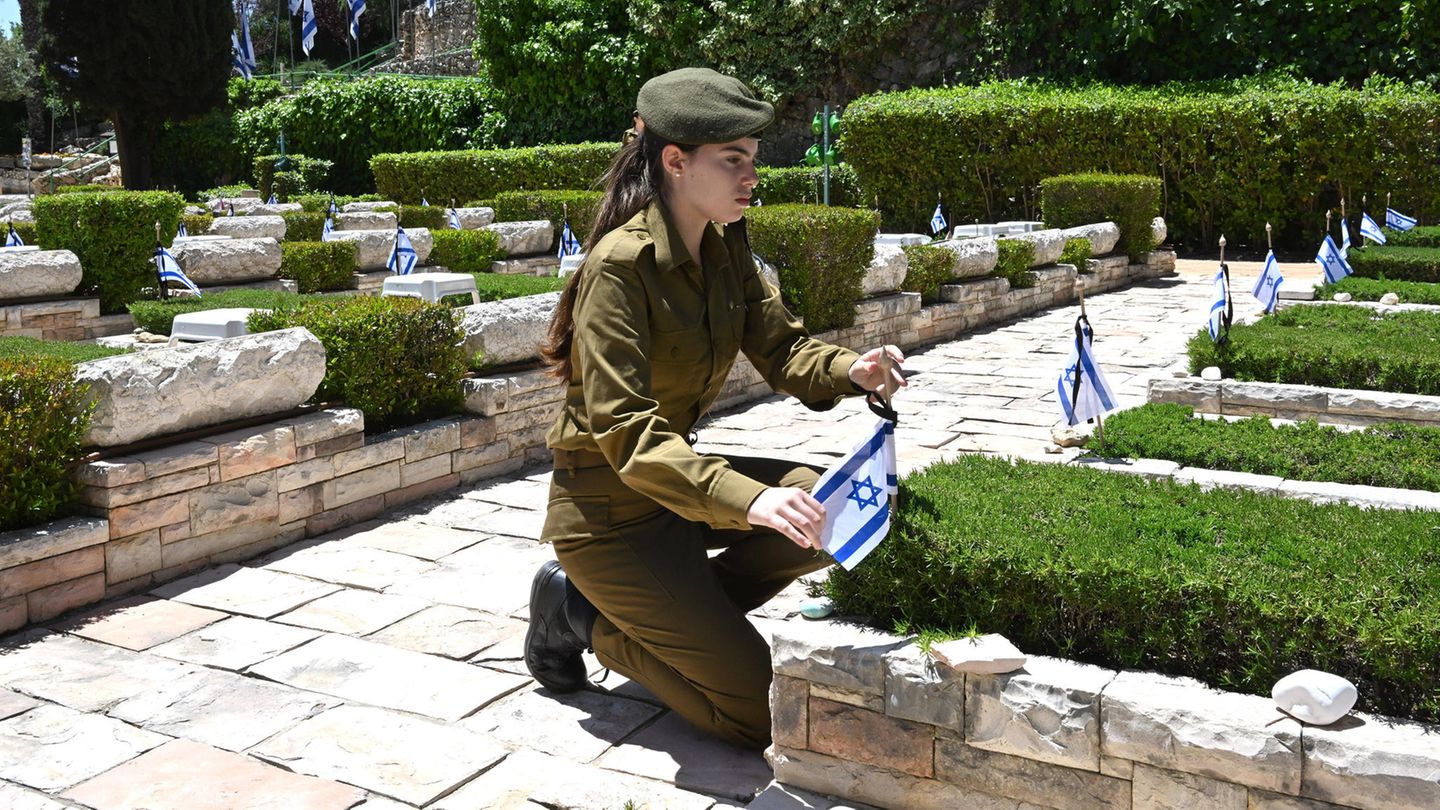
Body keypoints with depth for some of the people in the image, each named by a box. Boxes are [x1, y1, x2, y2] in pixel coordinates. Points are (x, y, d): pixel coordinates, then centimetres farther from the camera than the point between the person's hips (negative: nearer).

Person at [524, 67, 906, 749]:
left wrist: (849, 371, -21)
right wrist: (747, 500, -42)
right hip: (608, 507, -8)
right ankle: (583, 616, 7)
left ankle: (678, 606, 5)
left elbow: (780, 347, 2)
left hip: (676, 477, 8)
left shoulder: (725, 245, 0)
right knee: (761, 712, -9)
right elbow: (623, 428, -31)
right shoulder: (621, 264, -24)